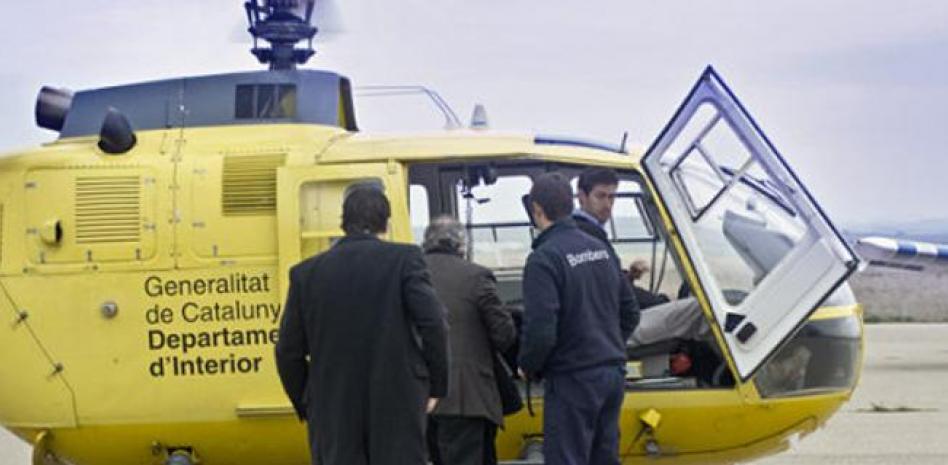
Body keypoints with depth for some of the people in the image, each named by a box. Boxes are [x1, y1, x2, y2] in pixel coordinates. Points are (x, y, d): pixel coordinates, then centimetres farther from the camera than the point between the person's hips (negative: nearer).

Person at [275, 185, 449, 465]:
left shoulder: (306, 273, 4)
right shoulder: (404, 259, -4)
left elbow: (288, 353, 4)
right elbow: (433, 324, -13)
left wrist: (306, 405, 16)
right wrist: (435, 386, 0)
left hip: (333, 414, 2)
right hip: (398, 409, -2)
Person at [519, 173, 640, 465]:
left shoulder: (544, 259, -15)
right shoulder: (600, 249, 10)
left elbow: (540, 329, -20)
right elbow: (630, 312, 16)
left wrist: (529, 367, -3)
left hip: (572, 379, -8)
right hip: (613, 373, 8)